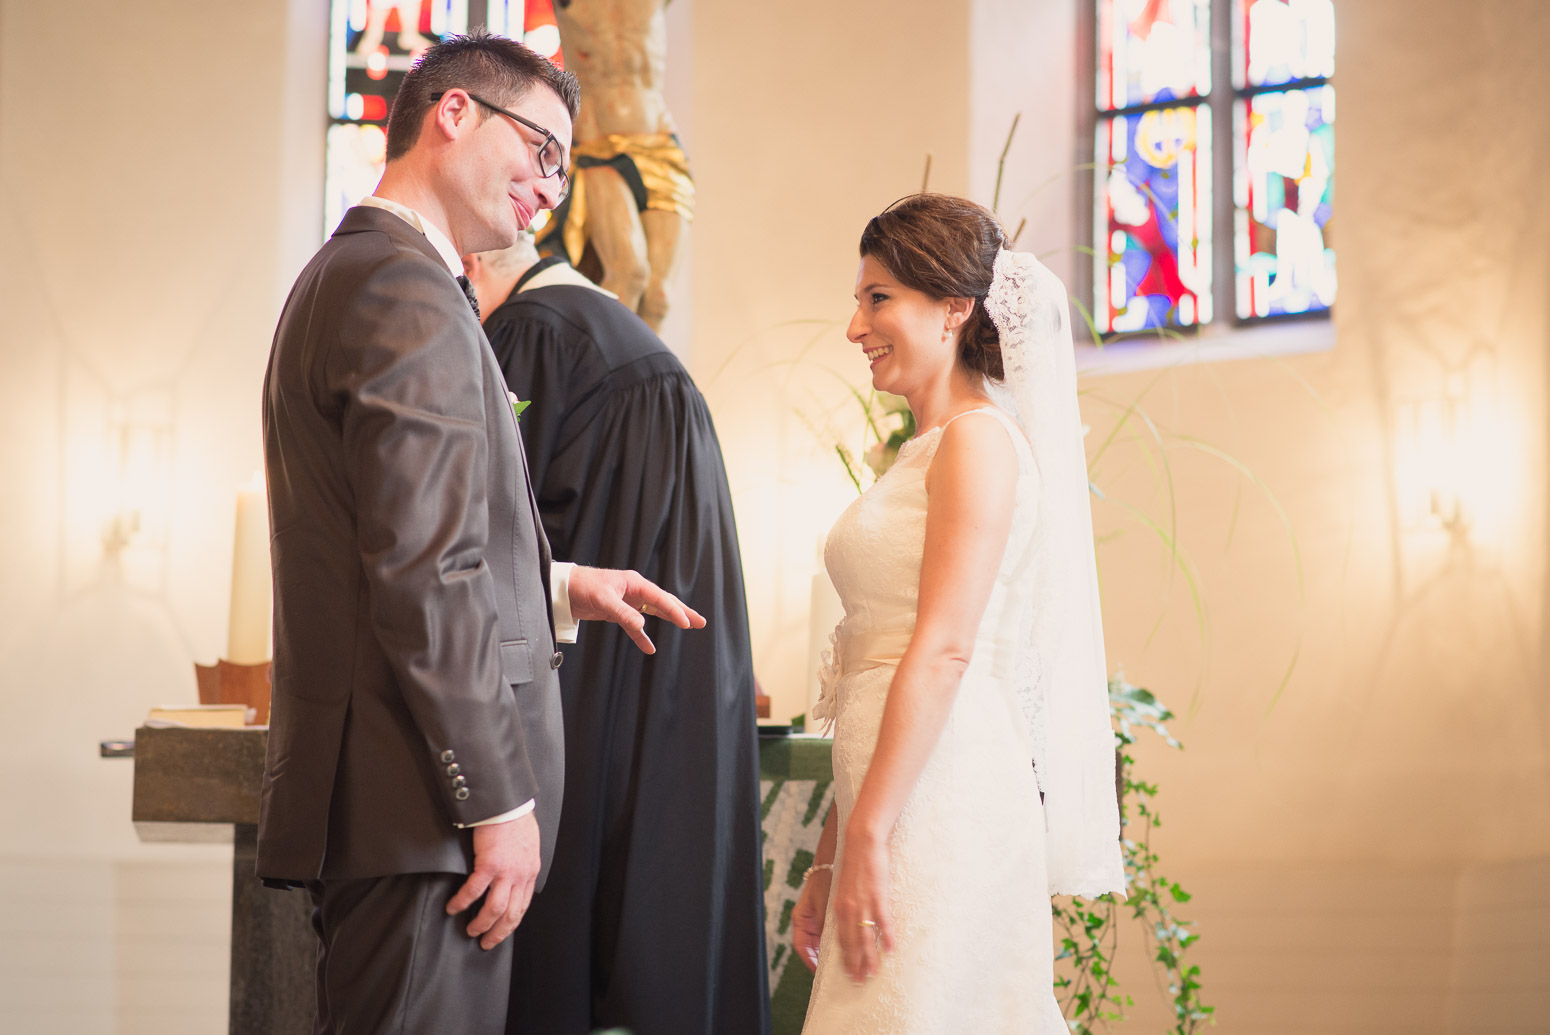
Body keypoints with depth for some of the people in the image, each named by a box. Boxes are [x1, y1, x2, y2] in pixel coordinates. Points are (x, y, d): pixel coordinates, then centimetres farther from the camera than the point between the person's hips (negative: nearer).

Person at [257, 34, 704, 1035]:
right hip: (420, 805, -11)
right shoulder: (409, 293, -13)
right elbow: (424, 578, -19)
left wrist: (559, 585, 17)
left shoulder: (345, 276, 20)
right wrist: (501, 801, -17)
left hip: (365, 798, 11)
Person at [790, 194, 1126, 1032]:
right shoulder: (922, 453, 20)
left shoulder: (979, 437, -7)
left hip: (941, 803, -9)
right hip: (900, 811, 9)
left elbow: (944, 649, -16)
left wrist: (868, 836, -20)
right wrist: (829, 857, 19)